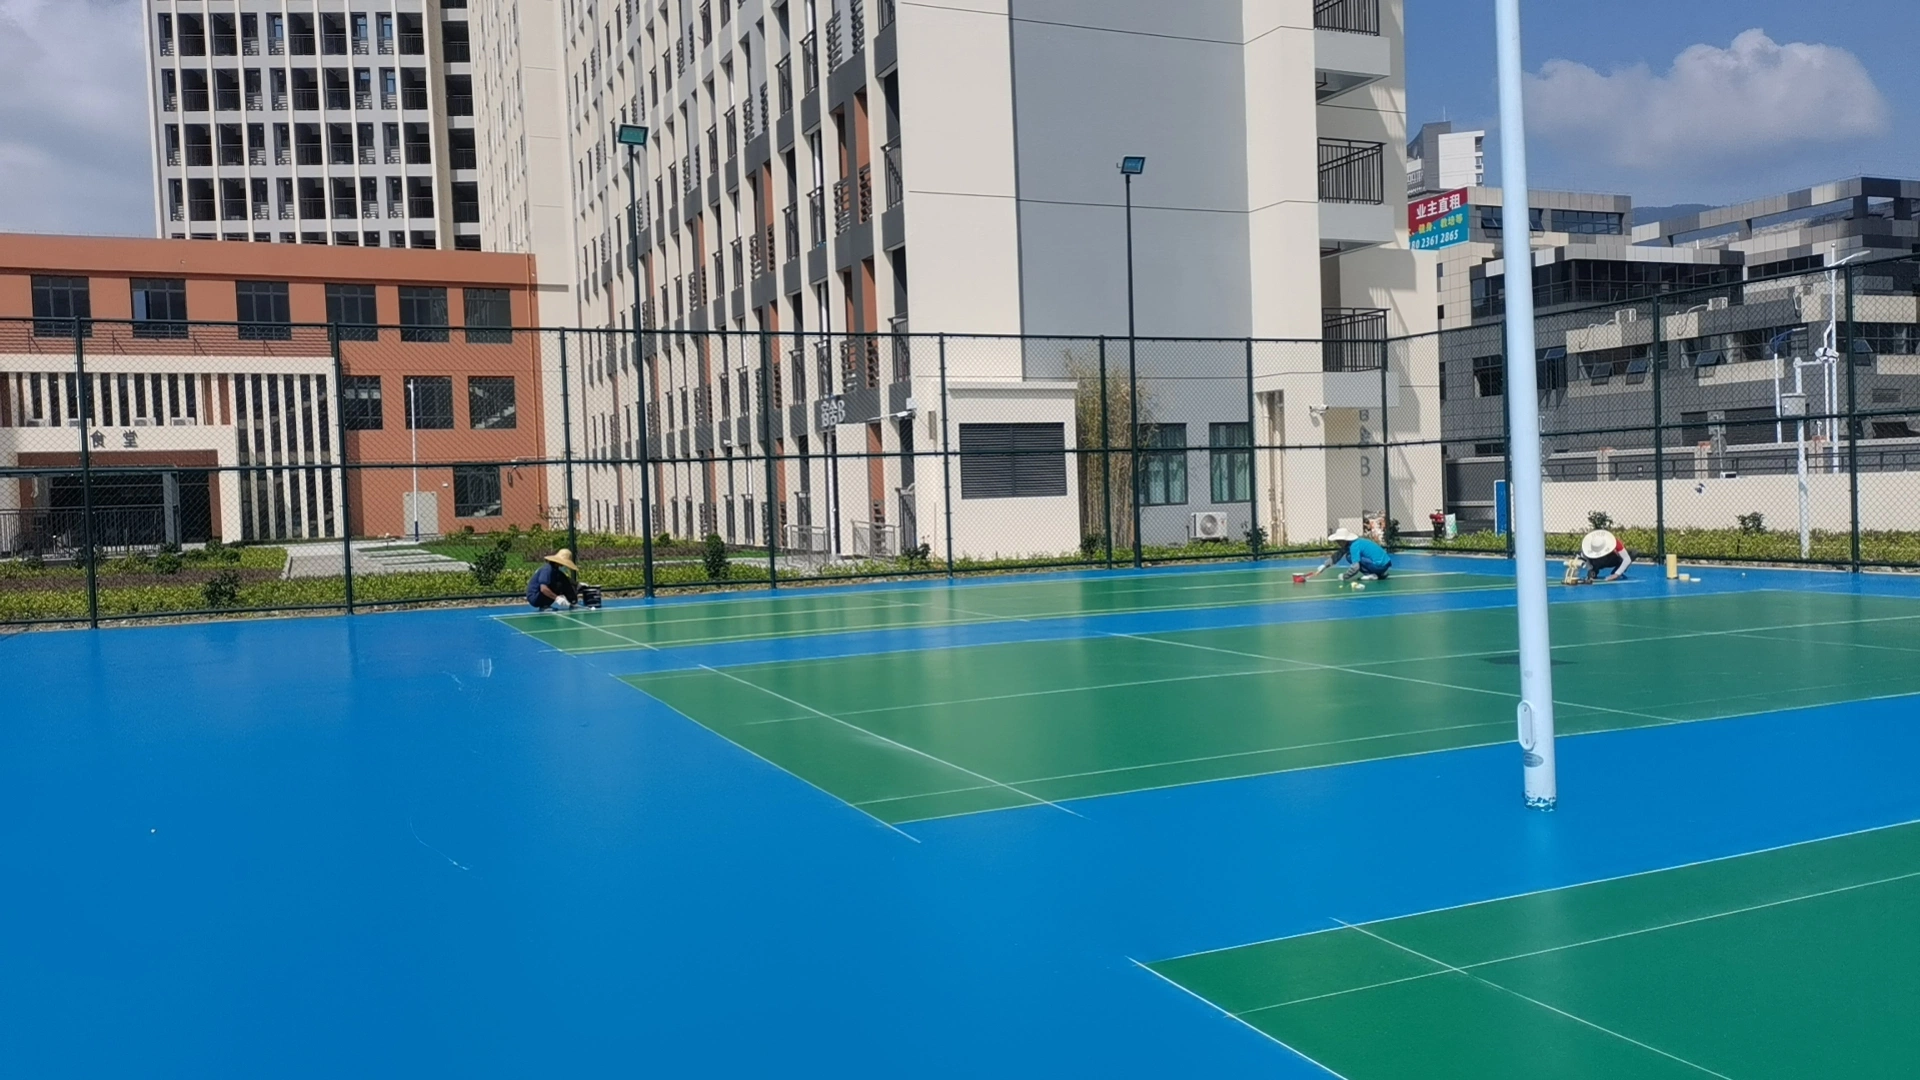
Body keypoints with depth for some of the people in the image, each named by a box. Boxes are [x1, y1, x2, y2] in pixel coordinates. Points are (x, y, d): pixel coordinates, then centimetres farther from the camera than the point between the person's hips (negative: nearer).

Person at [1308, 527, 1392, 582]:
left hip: (1380, 565, -9)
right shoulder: (1351, 542, 11)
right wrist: (1322, 568, 11)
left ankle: (1372, 575, -8)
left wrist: (1343, 577, -6)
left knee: (1350, 556, -5)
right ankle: (1380, 574, 12)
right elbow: (1337, 555, 16)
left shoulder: (1354, 546, -15)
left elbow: (1355, 567, -22)